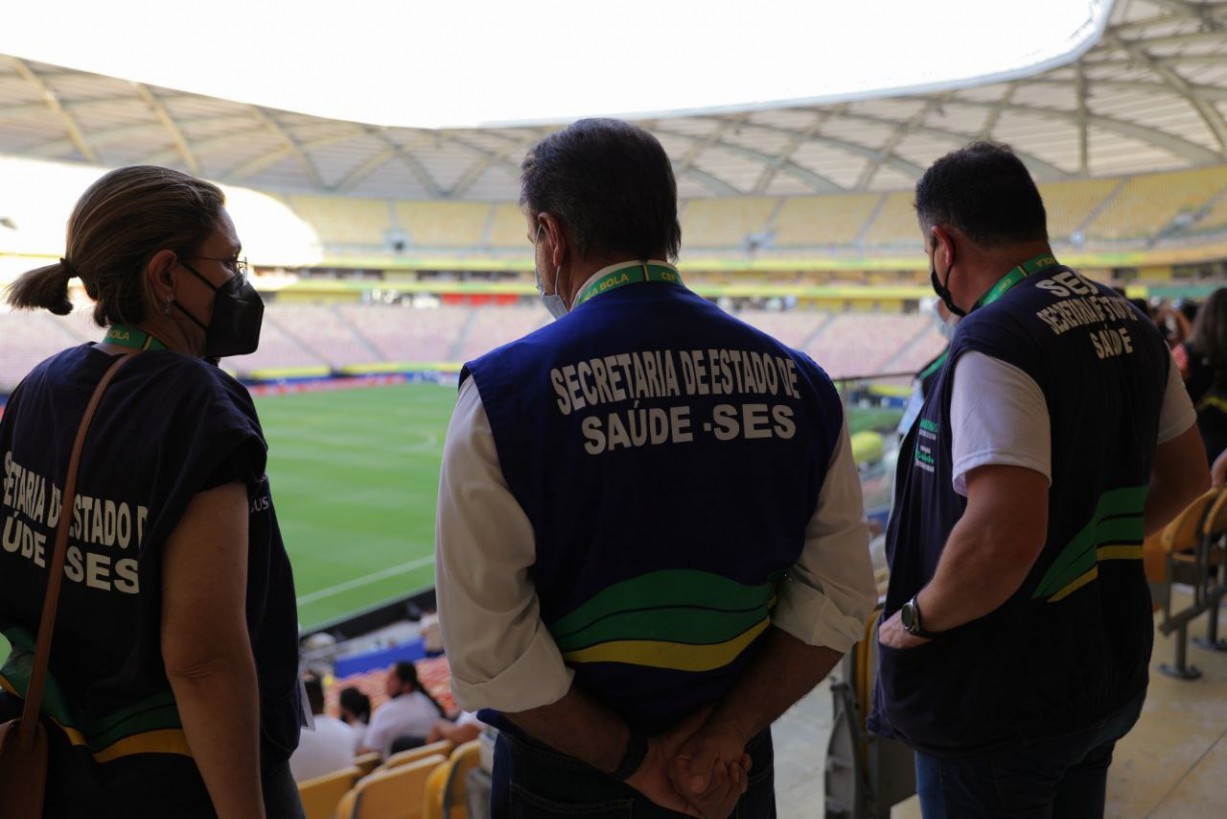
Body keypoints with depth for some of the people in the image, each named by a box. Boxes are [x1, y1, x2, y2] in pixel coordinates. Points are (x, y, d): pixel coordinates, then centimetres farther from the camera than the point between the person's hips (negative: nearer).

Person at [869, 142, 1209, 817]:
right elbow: (1186, 474, 15)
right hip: (1108, 682, 8)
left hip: (1001, 704, -8)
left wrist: (915, 619, -19)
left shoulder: (993, 344, -25)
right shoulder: (1130, 325, 4)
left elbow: (1003, 537, -34)